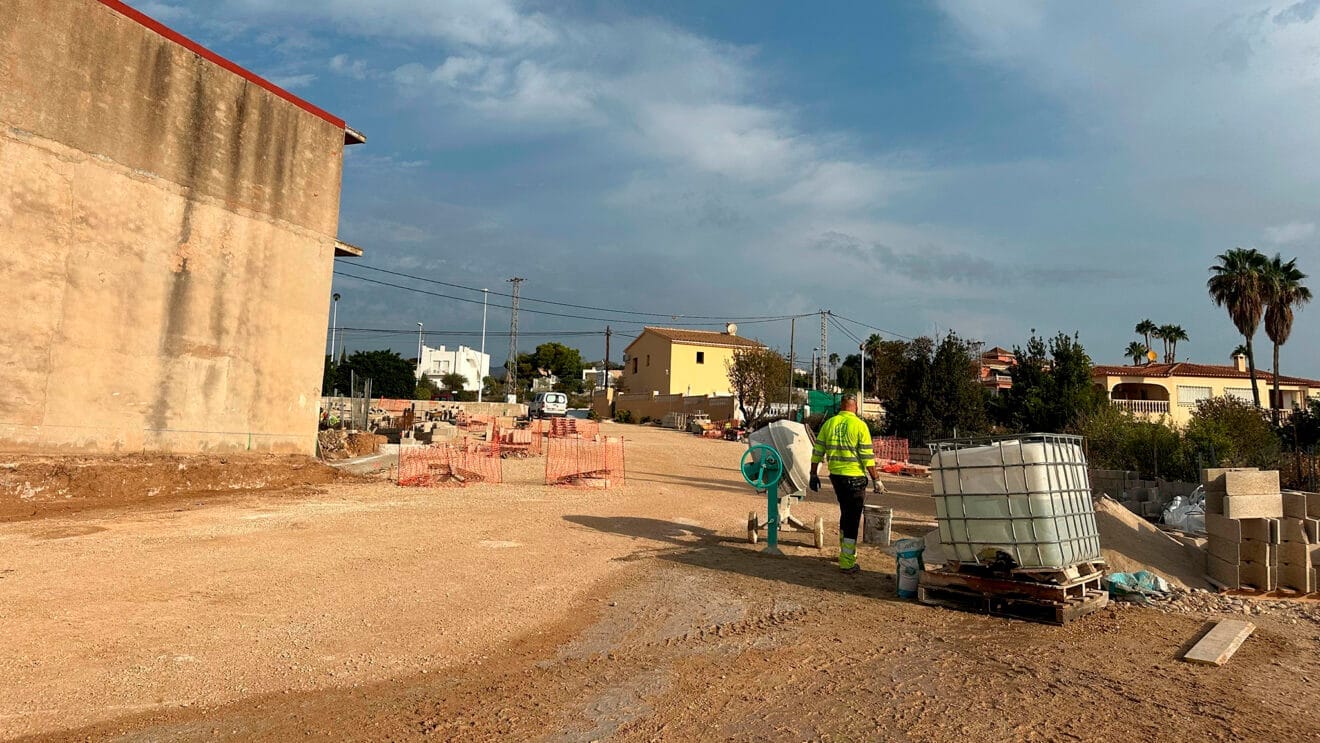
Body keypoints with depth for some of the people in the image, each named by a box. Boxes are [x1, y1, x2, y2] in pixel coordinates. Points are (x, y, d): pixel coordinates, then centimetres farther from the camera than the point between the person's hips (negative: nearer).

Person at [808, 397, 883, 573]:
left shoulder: (829, 424, 3)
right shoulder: (859, 425, -9)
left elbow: (817, 452, 6)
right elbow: (868, 458, -11)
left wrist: (814, 475, 14)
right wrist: (877, 480, -4)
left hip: (835, 476, 5)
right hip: (854, 478, -5)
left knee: (845, 515, 23)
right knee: (852, 519, 3)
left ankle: (846, 552, 35)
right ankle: (847, 562, 7)